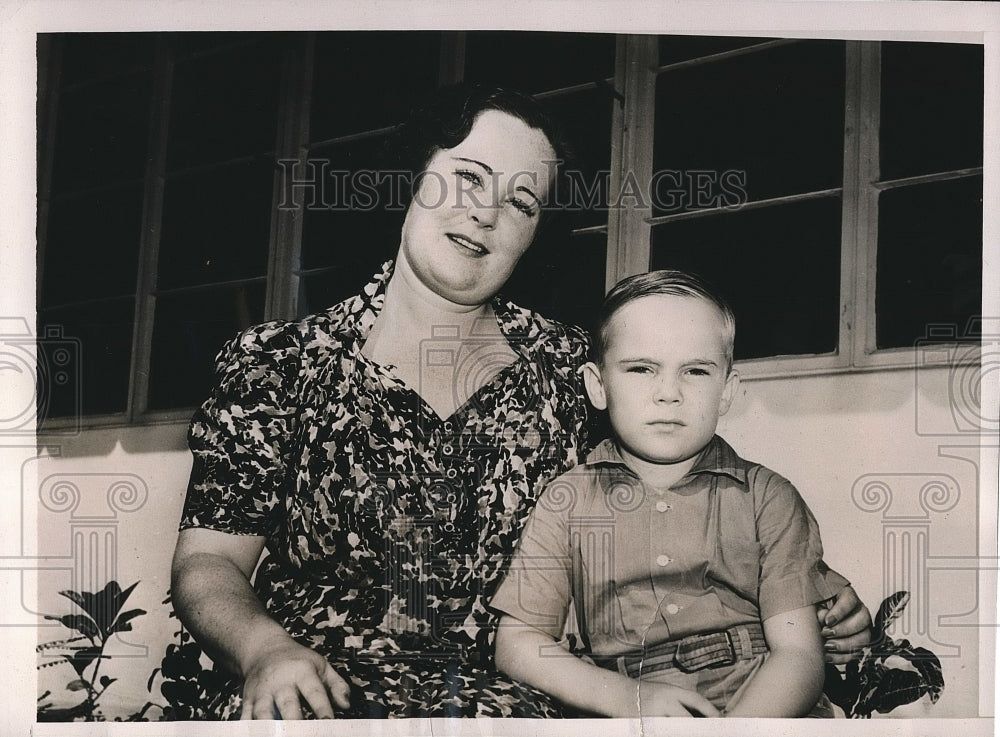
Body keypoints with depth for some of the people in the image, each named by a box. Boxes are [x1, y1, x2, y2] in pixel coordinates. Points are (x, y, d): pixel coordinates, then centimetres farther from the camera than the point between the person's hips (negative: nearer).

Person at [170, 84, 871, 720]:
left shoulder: (571, 370, 11)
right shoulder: (278, 363, 5)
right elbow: (209, 560, 3)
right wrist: (265, 648, -18)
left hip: (511, 695, 3)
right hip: (321, 691, -2)